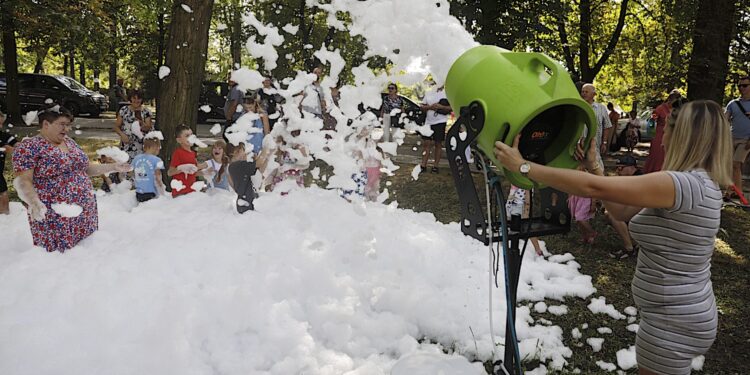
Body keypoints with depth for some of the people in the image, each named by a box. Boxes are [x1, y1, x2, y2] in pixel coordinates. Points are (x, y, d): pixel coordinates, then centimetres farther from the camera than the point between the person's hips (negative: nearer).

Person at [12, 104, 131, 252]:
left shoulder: (69, 142, 14)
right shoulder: (29, 147, -7)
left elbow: (85, 168, 25)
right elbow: (23, 181, -14)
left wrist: (113, 167, 18)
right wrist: (34, 203, -31)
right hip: (53, 218, -6)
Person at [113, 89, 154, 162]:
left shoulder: (146, 112, 7)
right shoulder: (124, 110, 8)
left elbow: (148, 128, 0)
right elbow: (116, 126, 9)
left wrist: (141, 123, -20)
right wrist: (122, 135, -10)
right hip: (126, 145, 0)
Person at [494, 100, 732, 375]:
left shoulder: (686, 184, -27)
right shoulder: (698, 184, 5)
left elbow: (593, 188, -32)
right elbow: (622, 212, 7)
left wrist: (523, 167, -27)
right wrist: (593, 165, 2)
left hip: (673, 322, -9)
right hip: (681, 313, 9)